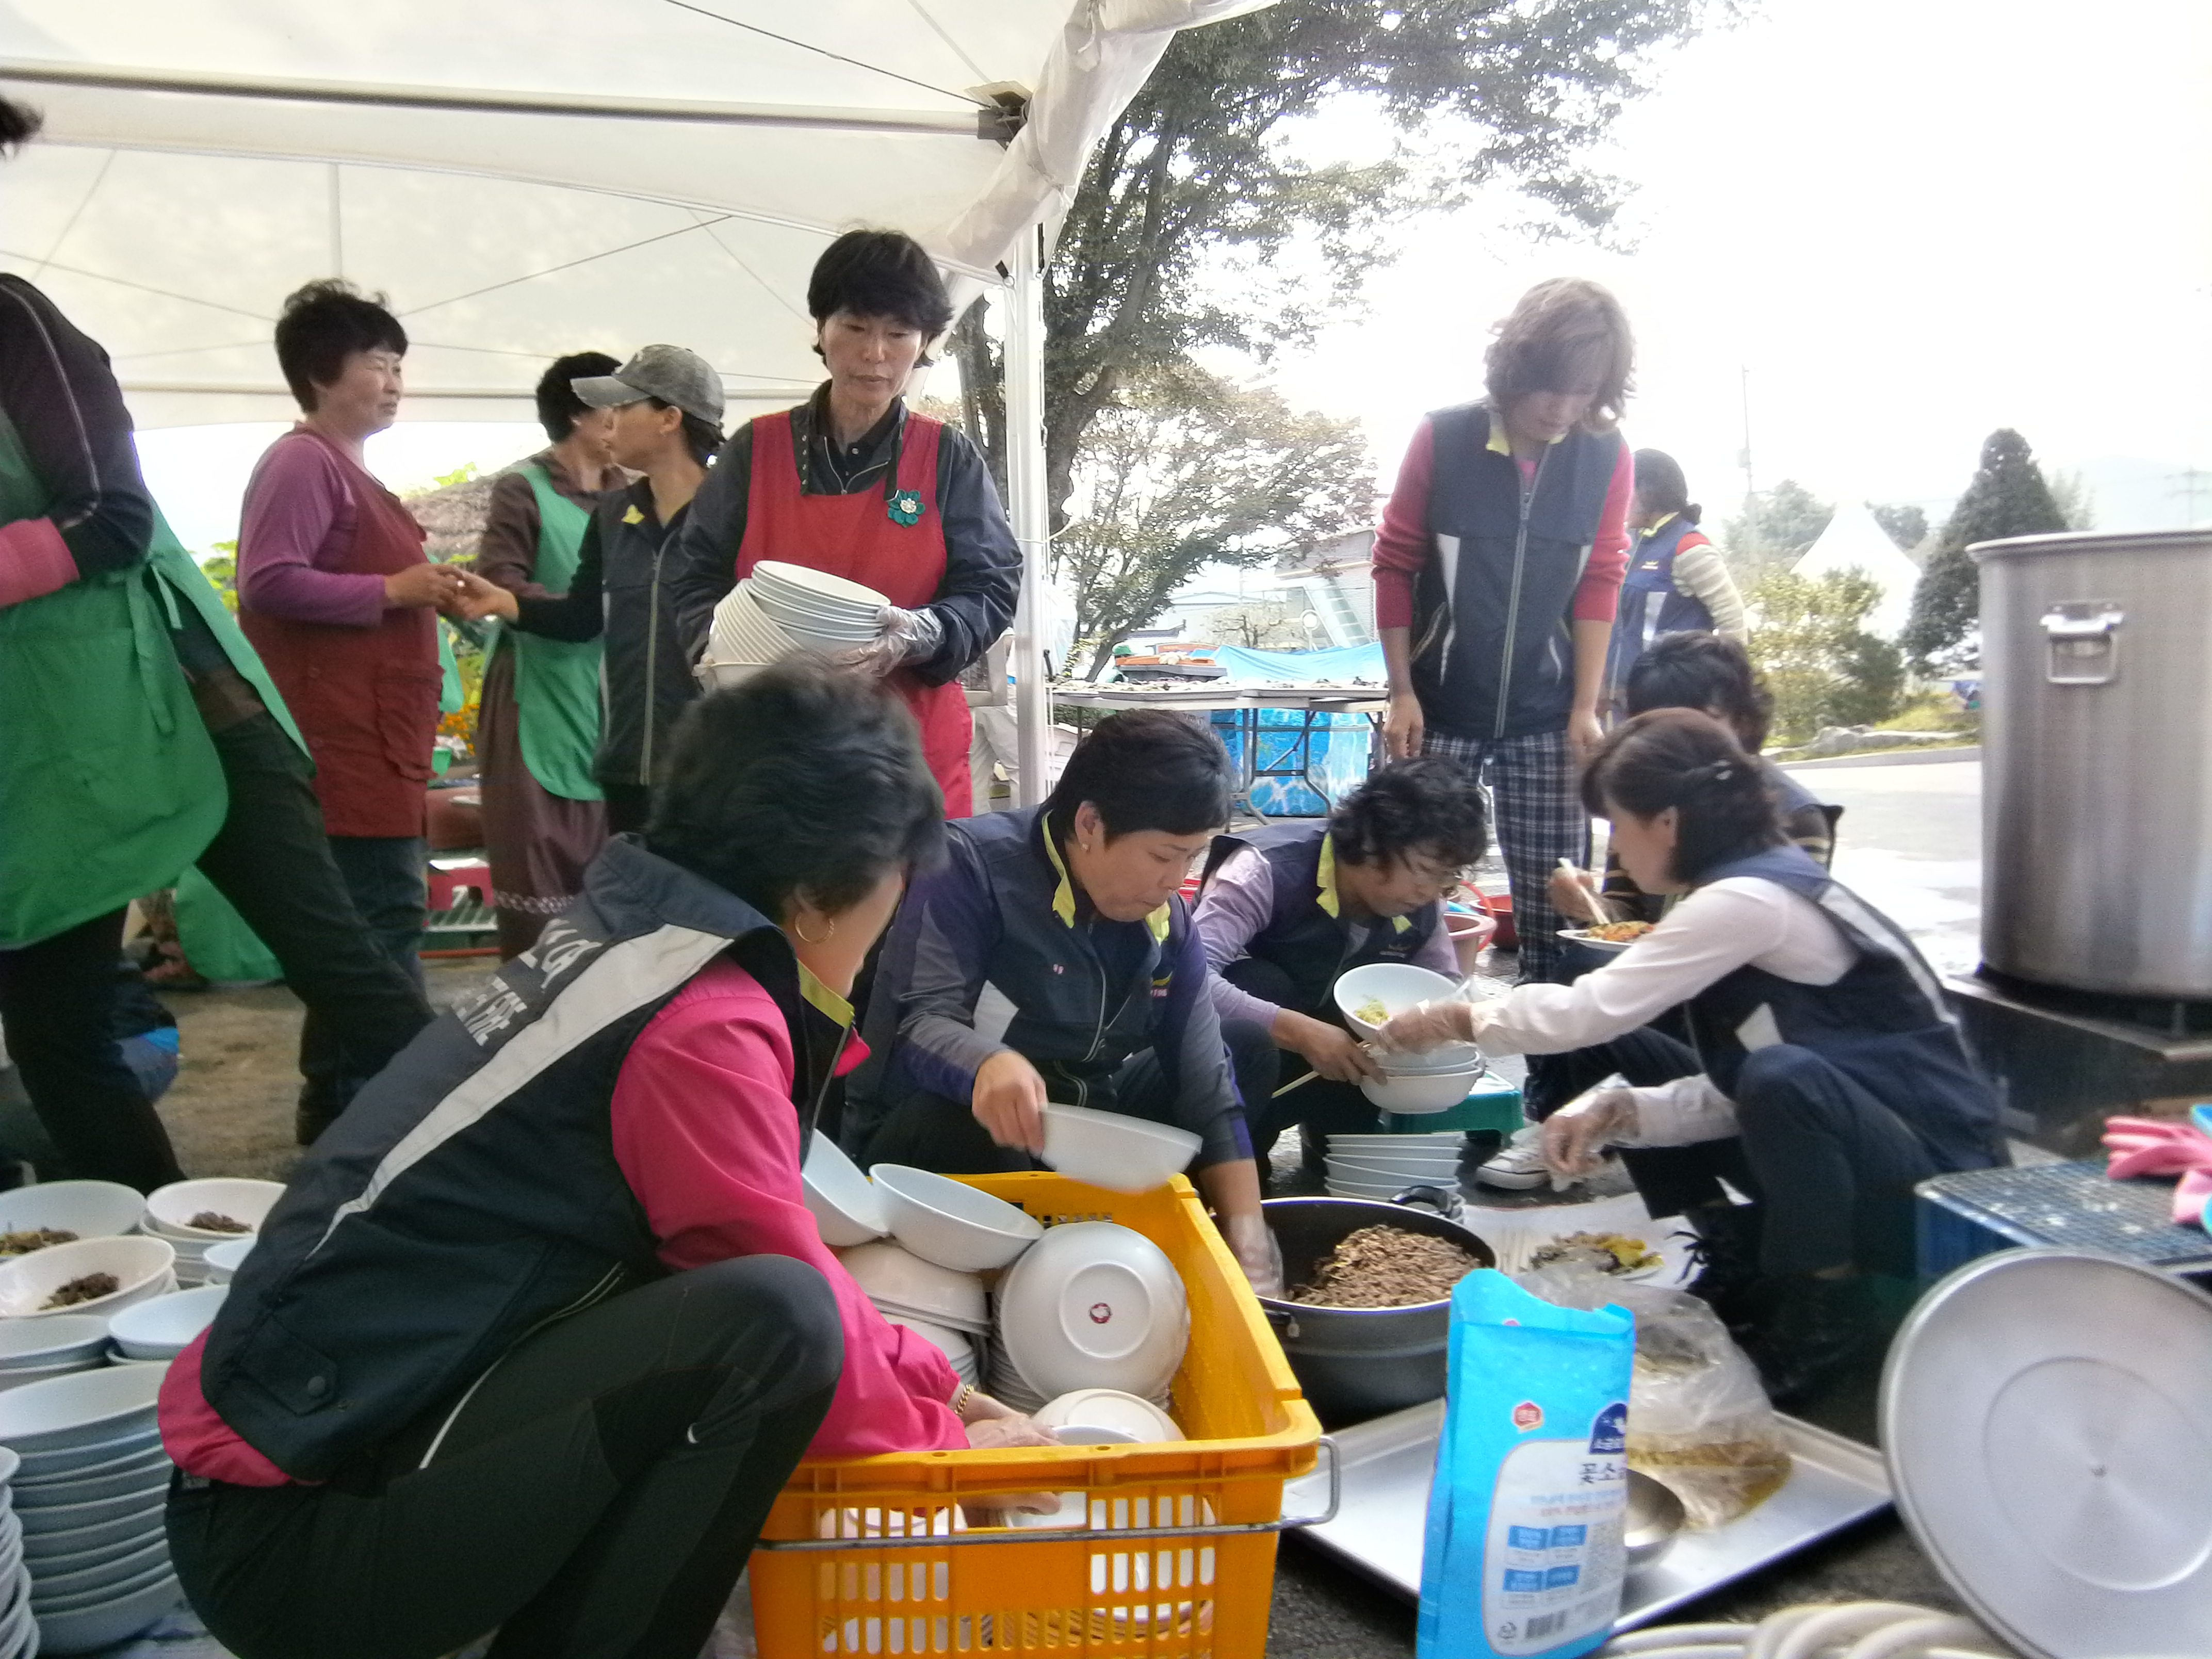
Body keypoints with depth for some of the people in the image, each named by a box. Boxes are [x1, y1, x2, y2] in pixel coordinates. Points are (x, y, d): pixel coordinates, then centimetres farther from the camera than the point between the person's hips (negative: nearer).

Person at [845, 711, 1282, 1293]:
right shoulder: (974, 867, -19)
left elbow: (1206, 1084, -5)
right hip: (932, 1137, -6)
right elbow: (921, 1023, -28)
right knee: (956, 1122, -40)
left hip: (1072, 1127, 6)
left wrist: (1247, 1243, -15)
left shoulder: (1168, 924, -1)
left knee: (1246, 1049, 3)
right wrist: (988, 1066, -52)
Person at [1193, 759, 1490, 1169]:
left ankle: (1336, 1132, 2)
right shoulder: (1267, 870, -31)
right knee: (1263, 984, -35)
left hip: (1338, 1046, 5)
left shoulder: (1420, 909, -11)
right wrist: (1300, 1031, -48)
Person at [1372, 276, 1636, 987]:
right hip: (1443, 710, -1)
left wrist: (1587, 706, -1)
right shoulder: (1443, 438, -6)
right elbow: (1394, 564, -1)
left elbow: (1599, 583, 4)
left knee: (1557, 902, 2)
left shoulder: (1607, 456, -1)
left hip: (1547, 716, 2)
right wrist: (1401, 692, -4)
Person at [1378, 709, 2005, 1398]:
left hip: (1939, 1182, -9)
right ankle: (1741, 1265, 10)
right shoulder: (1760, 882, 5)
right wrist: (1617, 1113, -10)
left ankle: (1825, 1313, -13)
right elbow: (1732, 1097, 5)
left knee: (1783, 1077, -38)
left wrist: (1461, 1019, -5)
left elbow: (1591, 1010, -21)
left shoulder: (1751, 899, -23)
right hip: (1855, 1143, 9)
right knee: (1629, 1056, 6)